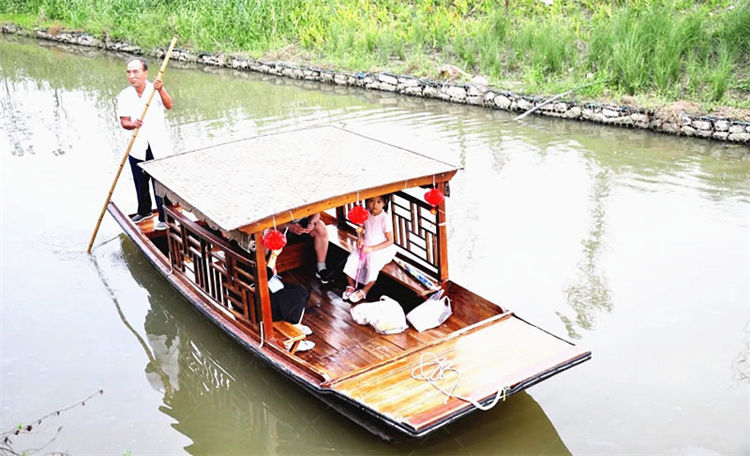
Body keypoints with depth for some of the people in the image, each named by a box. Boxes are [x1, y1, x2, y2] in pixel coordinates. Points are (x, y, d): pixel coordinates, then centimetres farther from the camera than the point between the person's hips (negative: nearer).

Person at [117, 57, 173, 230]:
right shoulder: (125, 95, 0)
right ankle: (144, 211, 41)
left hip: (158, 146, -3)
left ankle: (164, 218, 15)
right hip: (137, 149, 4)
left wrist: (161, 90, -47)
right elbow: (123, 122, 0)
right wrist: (132, 124, -24)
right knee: (140, 184, 17)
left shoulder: (156, 90, -9)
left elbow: (169, 106, -28)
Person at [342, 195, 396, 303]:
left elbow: (390, 241, -15)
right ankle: (351, 285, 8)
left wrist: (371, 249, -21)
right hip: (365, 246, 5)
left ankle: (364, 291, -9)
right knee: (352, 259, -15)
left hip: (380, 249, -5)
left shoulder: (385, 219, -17)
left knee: (373, 264, -30)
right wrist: (361, 239, -7)